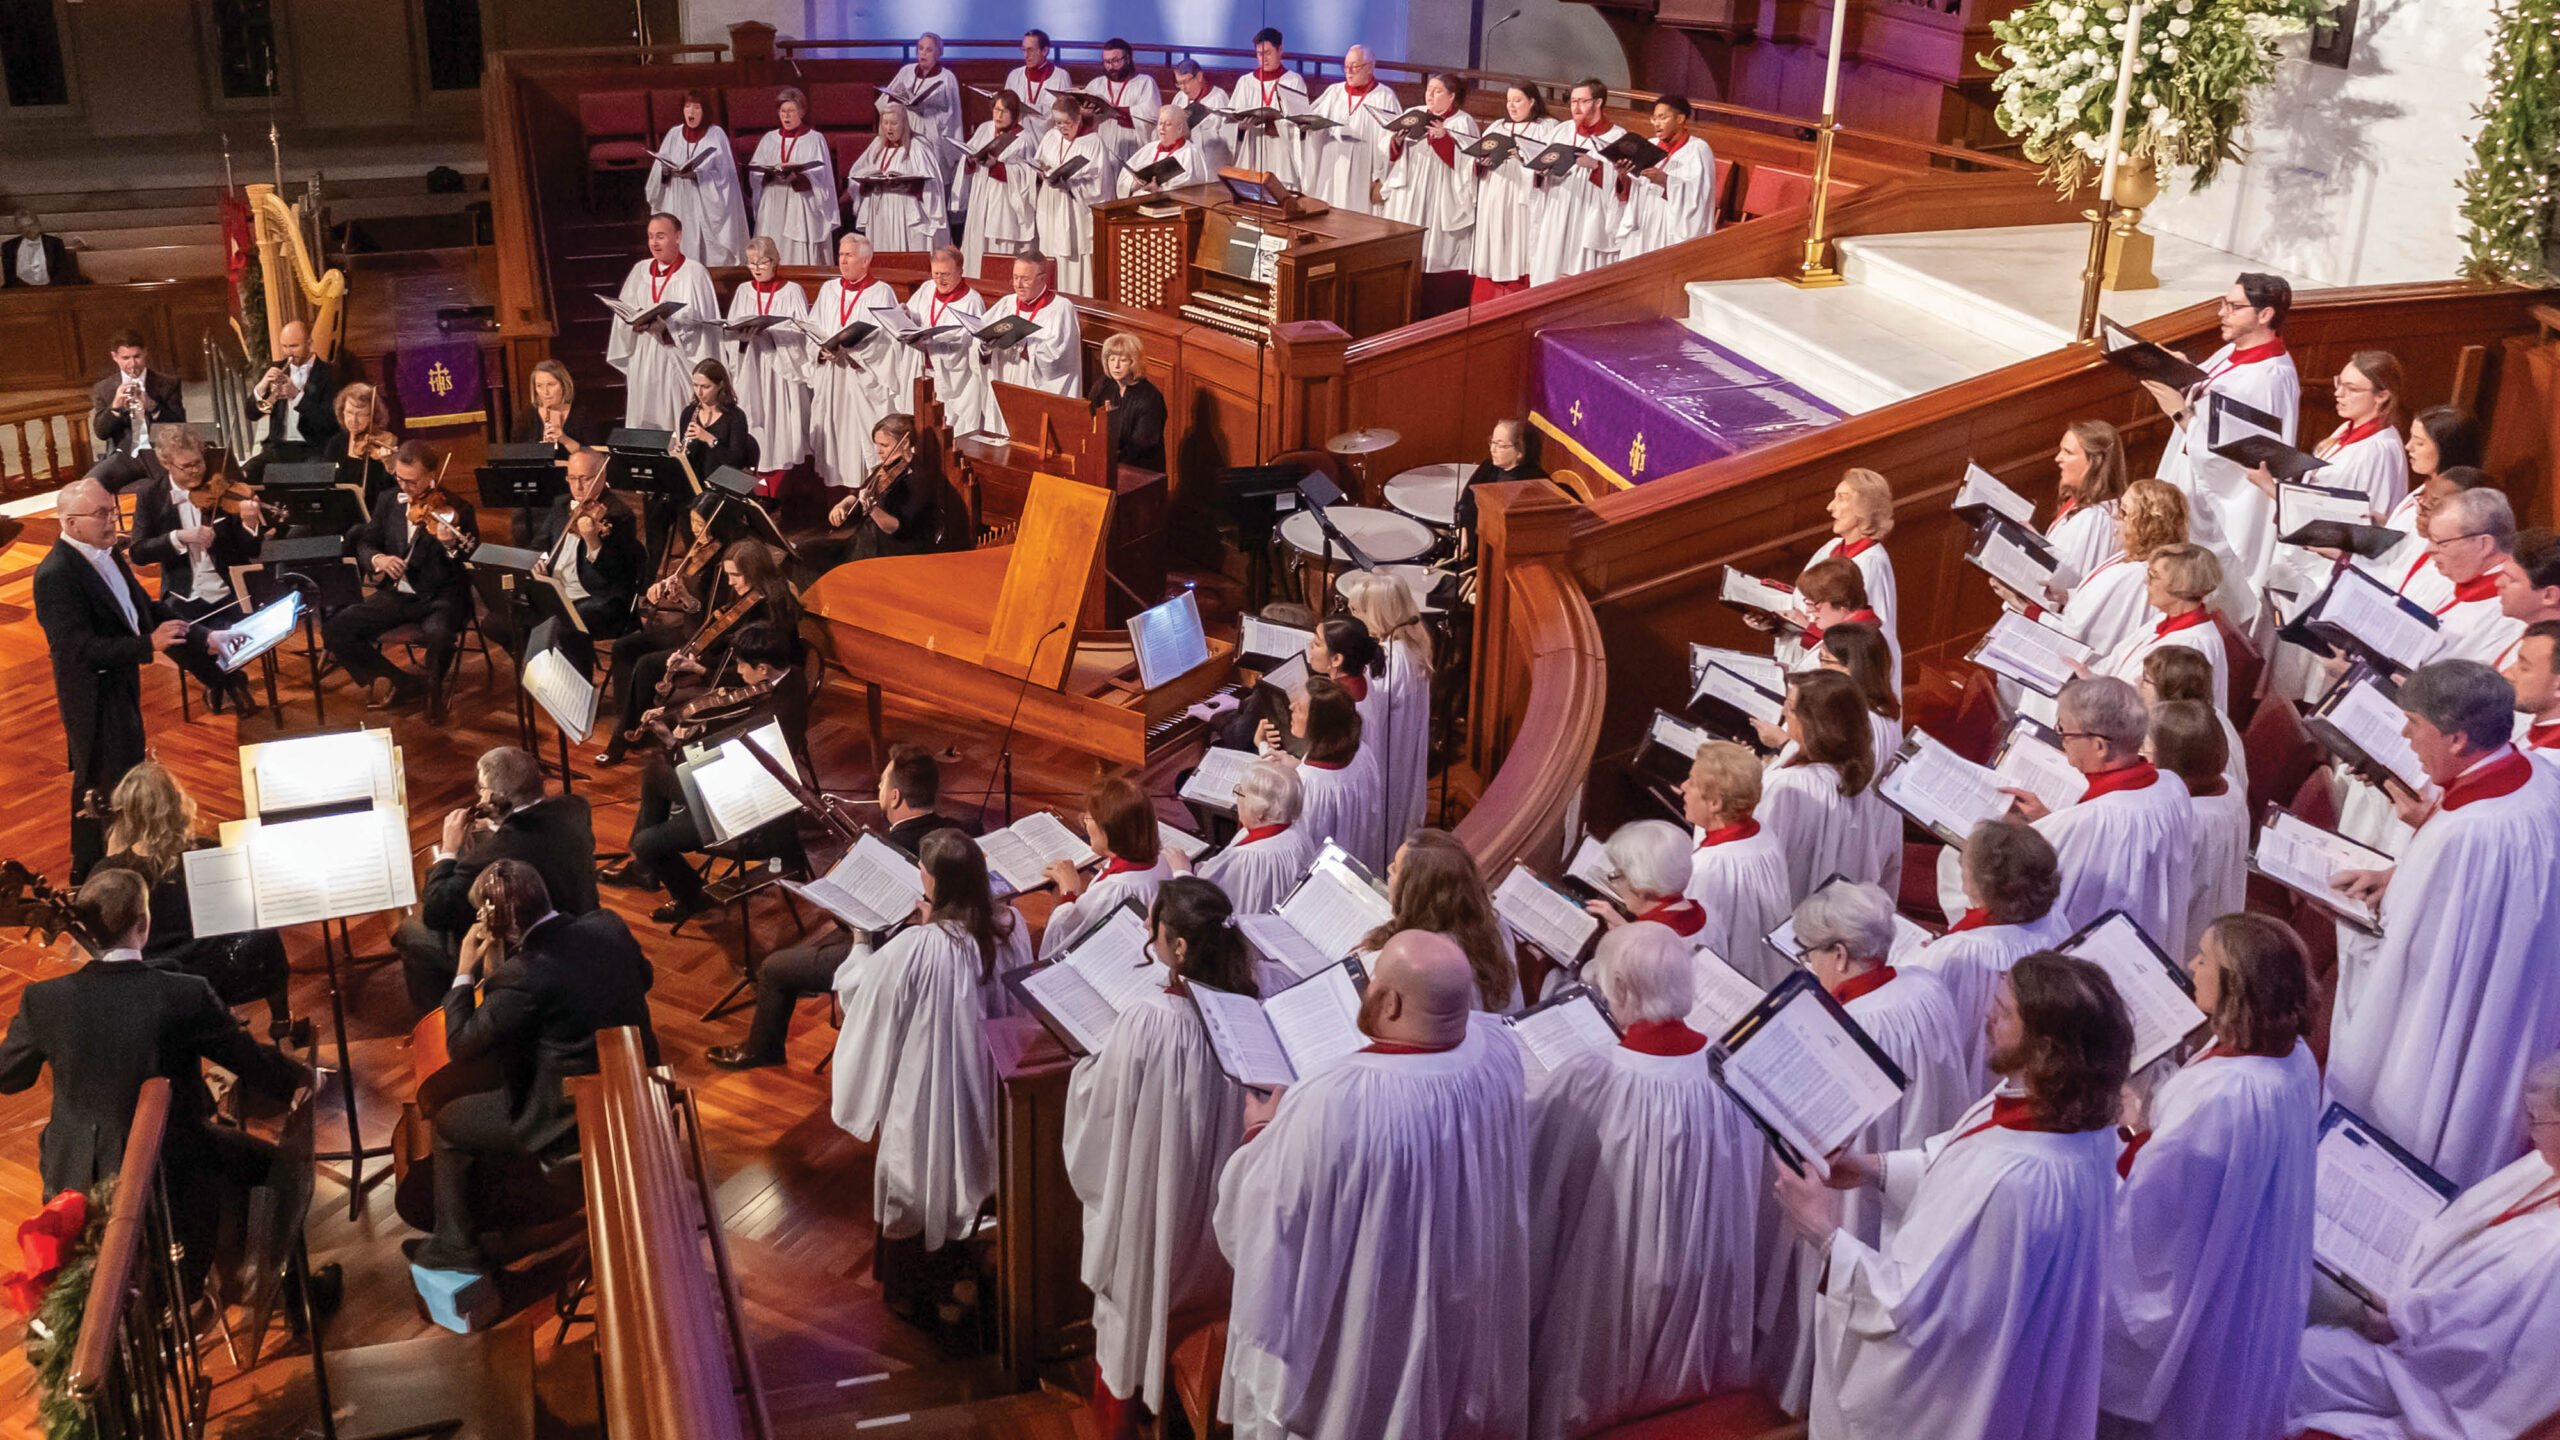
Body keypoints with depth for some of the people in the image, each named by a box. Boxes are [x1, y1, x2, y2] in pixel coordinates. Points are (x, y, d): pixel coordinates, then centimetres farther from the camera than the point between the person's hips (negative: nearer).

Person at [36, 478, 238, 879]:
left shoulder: (106, 554, 2)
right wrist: (149, 644, -32)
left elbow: (145, 609, 11)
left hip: (123, 687, 9)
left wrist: (203, 639, 5)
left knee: (129, 777, 23)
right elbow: (79, 648, -30)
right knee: (100, 790, 4)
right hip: (94, 699, -9)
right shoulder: (55, 574, -26)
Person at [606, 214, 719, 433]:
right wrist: (636, 319, -10)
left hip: (679, 360, -5)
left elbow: (701, 319, -9)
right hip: (644, 361, 5)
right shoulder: (640, 271, 14)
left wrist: (667, 325, -22)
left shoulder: (694, 272, -2)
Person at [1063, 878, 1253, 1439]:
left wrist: (1088, 1067, 5)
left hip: (1151, 1209, -4)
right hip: (1219, 1201, 4)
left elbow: (1098, 1109, -17)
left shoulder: (1144, 1022, -32)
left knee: (1134, 1302, 20)